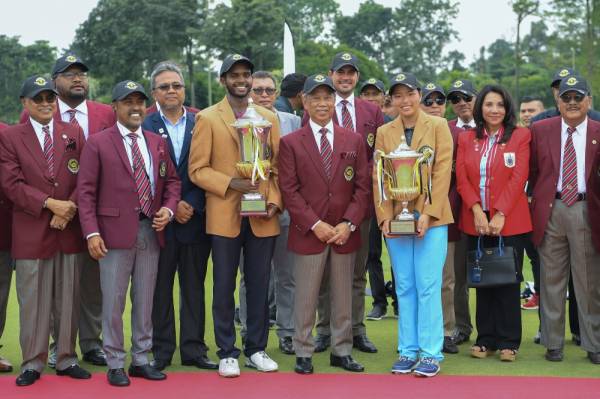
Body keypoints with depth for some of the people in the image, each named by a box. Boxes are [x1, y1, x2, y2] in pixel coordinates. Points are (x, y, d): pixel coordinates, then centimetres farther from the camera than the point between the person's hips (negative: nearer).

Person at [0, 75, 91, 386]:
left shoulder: (74, 133, 11)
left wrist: (70, 208, -10)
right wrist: (50, 204, -15)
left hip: (69, 230, 3)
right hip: (31, 233, -2)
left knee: (68, 300, 8)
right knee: (33, 302, 2)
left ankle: (66, 359, 18)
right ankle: (32, 363, 11)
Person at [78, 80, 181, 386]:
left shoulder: (158, 142, 12)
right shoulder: (97, 143, -2)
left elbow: (172, 180, 18)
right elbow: (86, 191, -5)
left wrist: (168, 208, -2)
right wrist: (91, 232, -13)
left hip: (151, 231, 4)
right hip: (115, 232, -4)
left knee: (145, 301, 10)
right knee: (113, 302, 2)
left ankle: (141, 360, 21)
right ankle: (115, 364, 12)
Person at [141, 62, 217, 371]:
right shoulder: (144, 126, 0)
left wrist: (192, 205, -10)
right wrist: (171, 207, -10)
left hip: (194, 218, 2)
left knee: (194, 286, 7)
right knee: (160, 287, 5)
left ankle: (193, 349, 14)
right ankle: (161, 351, 13)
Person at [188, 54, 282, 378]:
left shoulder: (269, 118, 11)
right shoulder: (207, 118, 2)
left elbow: (277, 167, 11)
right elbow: (197, 169, -2)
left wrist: (274, 201, -5)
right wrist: (230, 183, -15)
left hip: (263, 217, 2)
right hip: (224, 216, -2)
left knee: (259, 285, 7)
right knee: (224, 286, 3)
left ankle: (257, 349, 19)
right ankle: (227, 353, 13)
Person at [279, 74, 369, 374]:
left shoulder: (354, 140, 8)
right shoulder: (290, 143, 1)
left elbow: (362, 187, 5)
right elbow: (289, 190, -4)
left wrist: (348, 223, -8)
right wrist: (315, 224, -13)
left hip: (345, 233, 3)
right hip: (308, 233, -2)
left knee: (343, 297, 10)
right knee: (306, 298, 3)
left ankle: (341, 351, 21)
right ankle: (303, 353, 13)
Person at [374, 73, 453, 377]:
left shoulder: (438, 126, 2)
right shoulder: (384, 133, 10)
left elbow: (442, 172, -5)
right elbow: (378, 177, 7)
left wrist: (429, 213, -13)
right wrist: (384, 215, -5)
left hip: (430, 216, -3)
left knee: (428, 285, -5)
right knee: (404, 287, 7)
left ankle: (431, 354, 1)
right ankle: (408, 351, 13)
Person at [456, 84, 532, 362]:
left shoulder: (520, 136, 1)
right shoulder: (466, 139, 9)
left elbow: (519, 178, -7)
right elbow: (461, 178, 2)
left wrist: (500, 214, -15)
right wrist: (477, 210, -12)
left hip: (510, 221, -3)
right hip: (476, 222, 3)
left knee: (508, 281, 1)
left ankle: (508, 342, 8)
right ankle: (485, 340, 15)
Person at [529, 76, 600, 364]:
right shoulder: (540, 130, 5)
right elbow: (533, 171, 9)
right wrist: (539, 200, 3)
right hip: (552, 210, 1)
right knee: (552, 280, 7)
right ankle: (553, 343, 17)